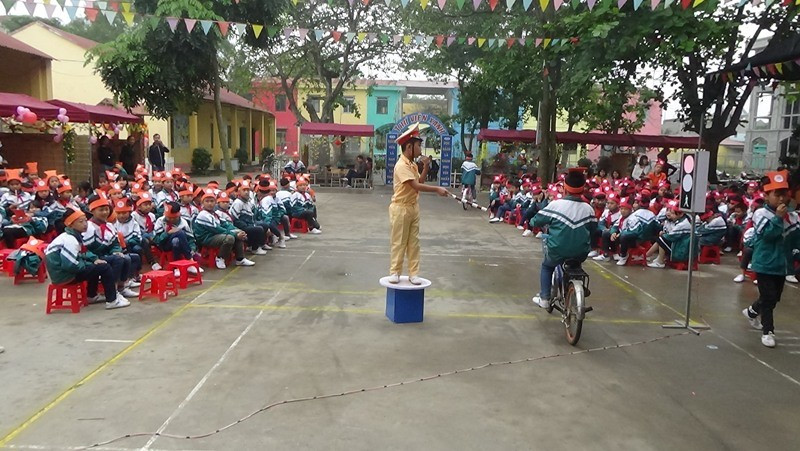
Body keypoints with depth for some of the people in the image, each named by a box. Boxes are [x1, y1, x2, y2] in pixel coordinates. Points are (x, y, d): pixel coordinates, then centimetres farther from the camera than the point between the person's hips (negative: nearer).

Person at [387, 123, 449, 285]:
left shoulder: (413, 165, 9)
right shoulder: (402, 165, -20)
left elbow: (420, 181, 11)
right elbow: (416, 186, -27)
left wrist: (425, 168, 1)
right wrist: (437, 189, -27)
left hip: (413, 207, 8)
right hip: (401, 208, -8)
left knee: (414, 242, 8)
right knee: (399, 242, 1)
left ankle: (413, 273, 14)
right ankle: (394, 272, 13)